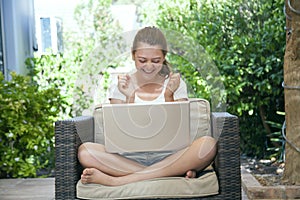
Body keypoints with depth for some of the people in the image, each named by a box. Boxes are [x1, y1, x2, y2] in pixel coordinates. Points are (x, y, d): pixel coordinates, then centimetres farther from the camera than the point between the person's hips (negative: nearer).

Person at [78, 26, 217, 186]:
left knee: (208, 144, -30)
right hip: (130, 158, 0)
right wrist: (130, 98, -11)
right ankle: (176, 174, -26)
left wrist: (168, 96, -9)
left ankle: (115, 180, -27)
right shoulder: (119, 87, 6)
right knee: (85, 151, -27)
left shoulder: (175, 84, 8)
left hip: (167, 157, 1)